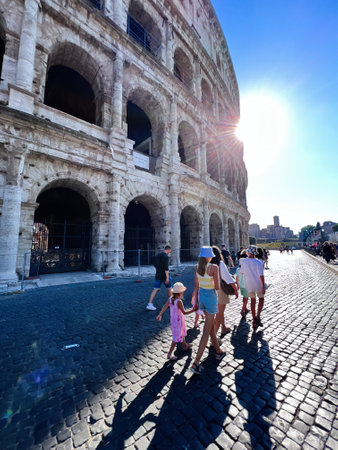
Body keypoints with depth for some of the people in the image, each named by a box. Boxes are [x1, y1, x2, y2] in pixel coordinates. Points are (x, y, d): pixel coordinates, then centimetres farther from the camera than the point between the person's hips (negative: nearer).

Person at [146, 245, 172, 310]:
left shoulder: (157, 255, 10)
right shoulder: (166, 256, -15)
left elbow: (155, 265, 19)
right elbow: (166, 267, -23)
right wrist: (167, 277, -25)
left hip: (158, 275, 6)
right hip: (164, 275, -6)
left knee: (155, 289, 5)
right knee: (169, 288, 14)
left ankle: (149, 304, -3)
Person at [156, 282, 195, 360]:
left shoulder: (170, 299, -9)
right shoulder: (179, 302, -30)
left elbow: (164, 307, -6)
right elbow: (184, 312, -24)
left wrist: (160, 315, 0)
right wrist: (193, 310, -15)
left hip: (173, 320, 8)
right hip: (178, 321, -8)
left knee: (182, 333, 30)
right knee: (177, 337, 7)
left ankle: (184, 345, 53)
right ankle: (169, 354, 14)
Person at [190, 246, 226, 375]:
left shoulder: (197, 267, -2)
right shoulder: (214, 267, -21)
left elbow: (196, 286, 4)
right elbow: (217, 287, -18)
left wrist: (196, 301, 14)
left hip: (201, 296, 7)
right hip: (211, 298, -6)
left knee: (211, 326, 26)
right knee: (206, 331, 3)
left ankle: (218, 351, 46)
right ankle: (196, 363, 7)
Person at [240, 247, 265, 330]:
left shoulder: (243, 261, -7)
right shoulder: (258, 262, -15)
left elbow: (241, 272, 3)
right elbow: (261, 275, -18)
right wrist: (263, 286, -13)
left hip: (249, 285, 2)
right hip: (258, 284, -2)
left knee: (253, 300, 17)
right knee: (261, 299, 20)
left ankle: (254, 321, 21)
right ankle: (257, 316, 3)